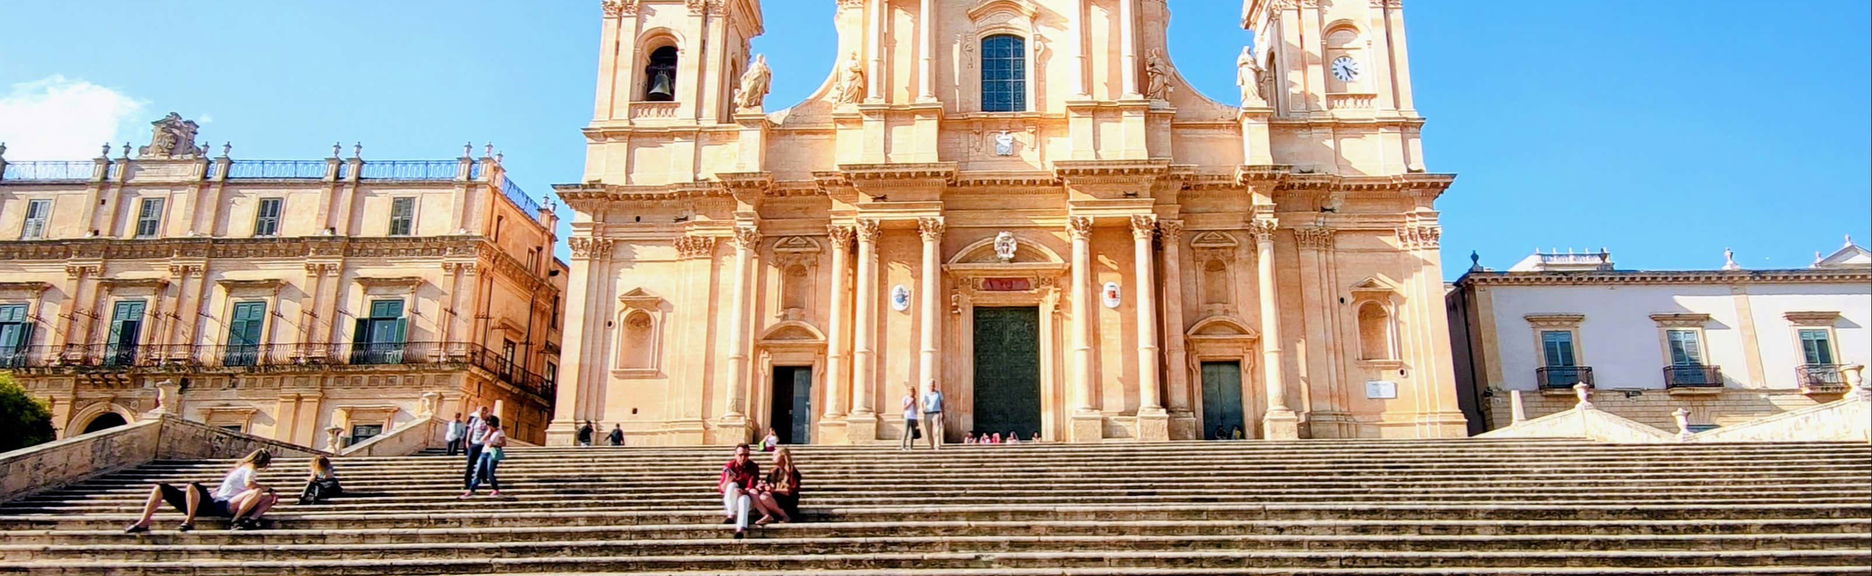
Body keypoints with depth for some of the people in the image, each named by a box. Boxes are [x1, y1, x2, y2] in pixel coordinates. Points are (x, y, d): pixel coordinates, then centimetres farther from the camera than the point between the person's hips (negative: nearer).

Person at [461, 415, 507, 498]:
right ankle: (471, 491, -2)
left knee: (490, 474, -8)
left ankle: (496, 491, 8)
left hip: (493, 453, -6)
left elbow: (504, 443, -6)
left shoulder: (499, 432, -1)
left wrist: (494, 445, -17)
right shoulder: (488, 431, 18)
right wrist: (488, 433, -3)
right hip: (484, 452, 6)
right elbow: (482, 440, 5)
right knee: (478, 472, 0)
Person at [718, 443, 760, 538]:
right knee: (732, 485, -29)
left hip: (746, 496, -1)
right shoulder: (729, 466, -6)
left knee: (744, 498, -36)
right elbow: (722, 488, -10)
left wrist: (744, 491, -36)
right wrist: (728, 480, -31)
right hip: (730, 500, 1)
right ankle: (731, 516, -25)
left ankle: (740, 529, -55)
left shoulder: (753, 467, -6)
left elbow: (751, 488, -14)